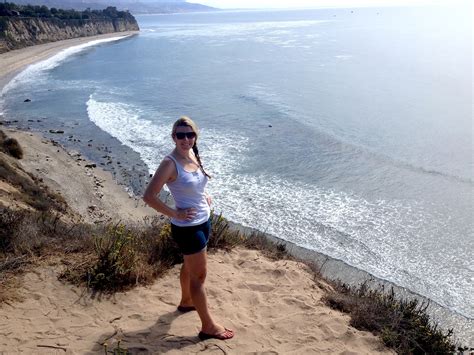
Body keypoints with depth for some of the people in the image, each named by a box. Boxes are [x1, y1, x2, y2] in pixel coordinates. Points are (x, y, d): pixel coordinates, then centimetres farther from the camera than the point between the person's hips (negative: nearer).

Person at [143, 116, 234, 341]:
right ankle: (208, 326, 16)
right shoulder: (170, 163, -21)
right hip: (187, 227, -8)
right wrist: (175, 214, -19)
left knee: (190, 266, 27)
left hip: (203, 221, 8)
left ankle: (186, 302, 50)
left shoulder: (194, 156, 1)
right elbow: (149, 196, -23)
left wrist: (205, 197, 5)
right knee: (199, 275, 2)